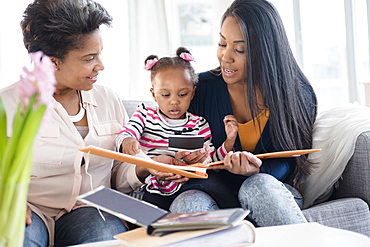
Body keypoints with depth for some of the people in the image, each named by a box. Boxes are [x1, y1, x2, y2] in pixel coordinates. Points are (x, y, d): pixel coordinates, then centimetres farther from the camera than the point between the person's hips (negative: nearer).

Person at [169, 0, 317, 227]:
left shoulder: (297, 96, -3)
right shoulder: (202, 87, 1)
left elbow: (288, 163, -6)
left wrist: (257, 170, -28)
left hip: (275, 192, -2)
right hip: (216, 190, 2)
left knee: (259, 184, -37)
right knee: (188, 203, -33)